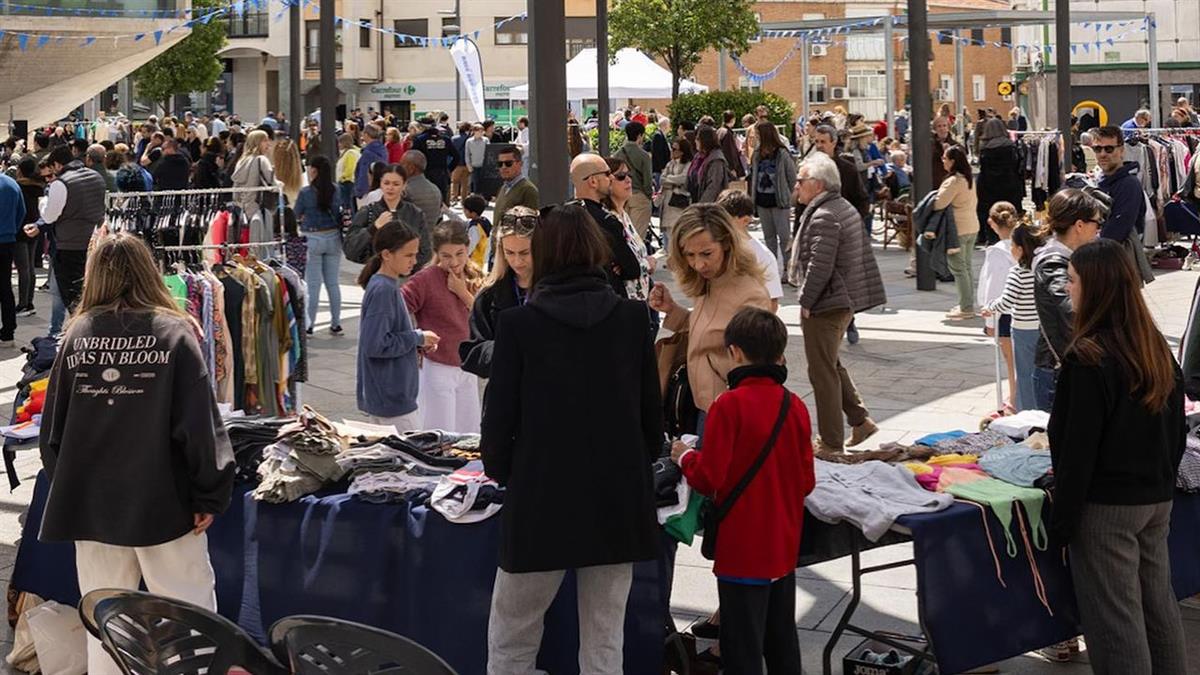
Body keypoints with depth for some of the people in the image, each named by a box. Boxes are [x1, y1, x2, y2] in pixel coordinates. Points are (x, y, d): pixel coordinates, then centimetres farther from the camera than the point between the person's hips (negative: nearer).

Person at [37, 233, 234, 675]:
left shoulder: (78, 335, 1)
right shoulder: (173, 332, -7)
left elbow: (52, 428, 6)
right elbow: (200, 423, -11)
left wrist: (66, 488, 18)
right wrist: (210, 495, -5)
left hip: (90, 503, 3)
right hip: (163, 501, -3)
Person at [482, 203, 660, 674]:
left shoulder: (519, 323, -8)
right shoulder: (633, 318, -1)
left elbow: (499, 417, -5)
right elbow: (652, 411, 5)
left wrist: (499, 468, 13)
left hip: (541, 501, -3)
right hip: (618, 502, 3)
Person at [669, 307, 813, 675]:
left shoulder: (730, 405, -17)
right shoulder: (796, 407, 1)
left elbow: (709, 479, -17)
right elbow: (807, 481, 6)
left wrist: (684, 457, 2)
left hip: (742, 551, -6)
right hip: (784, 548, 6)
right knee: (782, 644, 17)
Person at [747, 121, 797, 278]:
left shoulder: (783, 154, -10)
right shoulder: (757, 155, 6)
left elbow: (792, 178, -5)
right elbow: (753, 176, 11)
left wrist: (788, 197, -2)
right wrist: (752, 196, 4)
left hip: (779, 201, -6)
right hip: (762, 200, 6)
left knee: (784, 236, -5)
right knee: (769, 236, 12)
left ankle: (786, 268, 0)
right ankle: (773, 268, 20)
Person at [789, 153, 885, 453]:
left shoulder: (823, 218, -20)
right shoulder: (846, 209, 12)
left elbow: (819, 267, -25)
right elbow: (863, 254, 18)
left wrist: (805, 302, -15)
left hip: (825, 307, -10)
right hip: (846, 302, 11)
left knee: (822, 372, -1)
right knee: (832, 365, 23)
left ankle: (831, 442, 5)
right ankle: (860, 420, 24)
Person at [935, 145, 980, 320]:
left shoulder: (953, 181, -20)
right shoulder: (969, 179, 9)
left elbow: (939, 203, -22)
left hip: (958, 229, -9)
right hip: (972, 226, 9)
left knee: (958, 268, -3)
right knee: (967, 266, 16)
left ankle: (966, 308, -3)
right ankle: (968, 304, 22)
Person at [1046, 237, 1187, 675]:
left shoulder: (1087, 359, -19)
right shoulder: (1158, 348, 6)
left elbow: (1078, 447, -18)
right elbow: (1177, 430, 13)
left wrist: (1062, 519, -12)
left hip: (1106, 506, -8)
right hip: (1158, 500, 8)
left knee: (1114, 618, -1)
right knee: (1157, 604, 16)